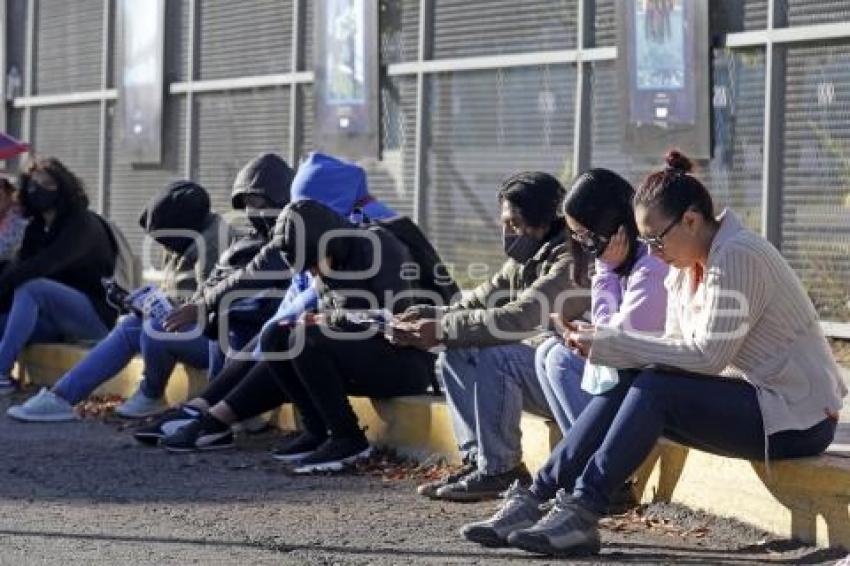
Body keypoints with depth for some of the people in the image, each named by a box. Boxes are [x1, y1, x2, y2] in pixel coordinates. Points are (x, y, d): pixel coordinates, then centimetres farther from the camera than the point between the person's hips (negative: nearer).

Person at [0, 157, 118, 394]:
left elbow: (44, 265, -28)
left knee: (30, 288, -31)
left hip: (97, 313, -7)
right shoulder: (36, 228, 11)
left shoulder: (83, 224, -12)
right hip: (56, 318, 7)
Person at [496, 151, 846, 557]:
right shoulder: (687, 268, 9)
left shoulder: (737, 257, -19)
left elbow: (708, 355, -23)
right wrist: (602, 345, -13)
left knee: (655, 388, -24)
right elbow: (677, 349, 4)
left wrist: (610, 345, -20)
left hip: (798, 417, -9)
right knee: (626, 383, -9)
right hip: (751, 397, 9)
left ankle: (582, 511, -21)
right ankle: (550, 492, -12)